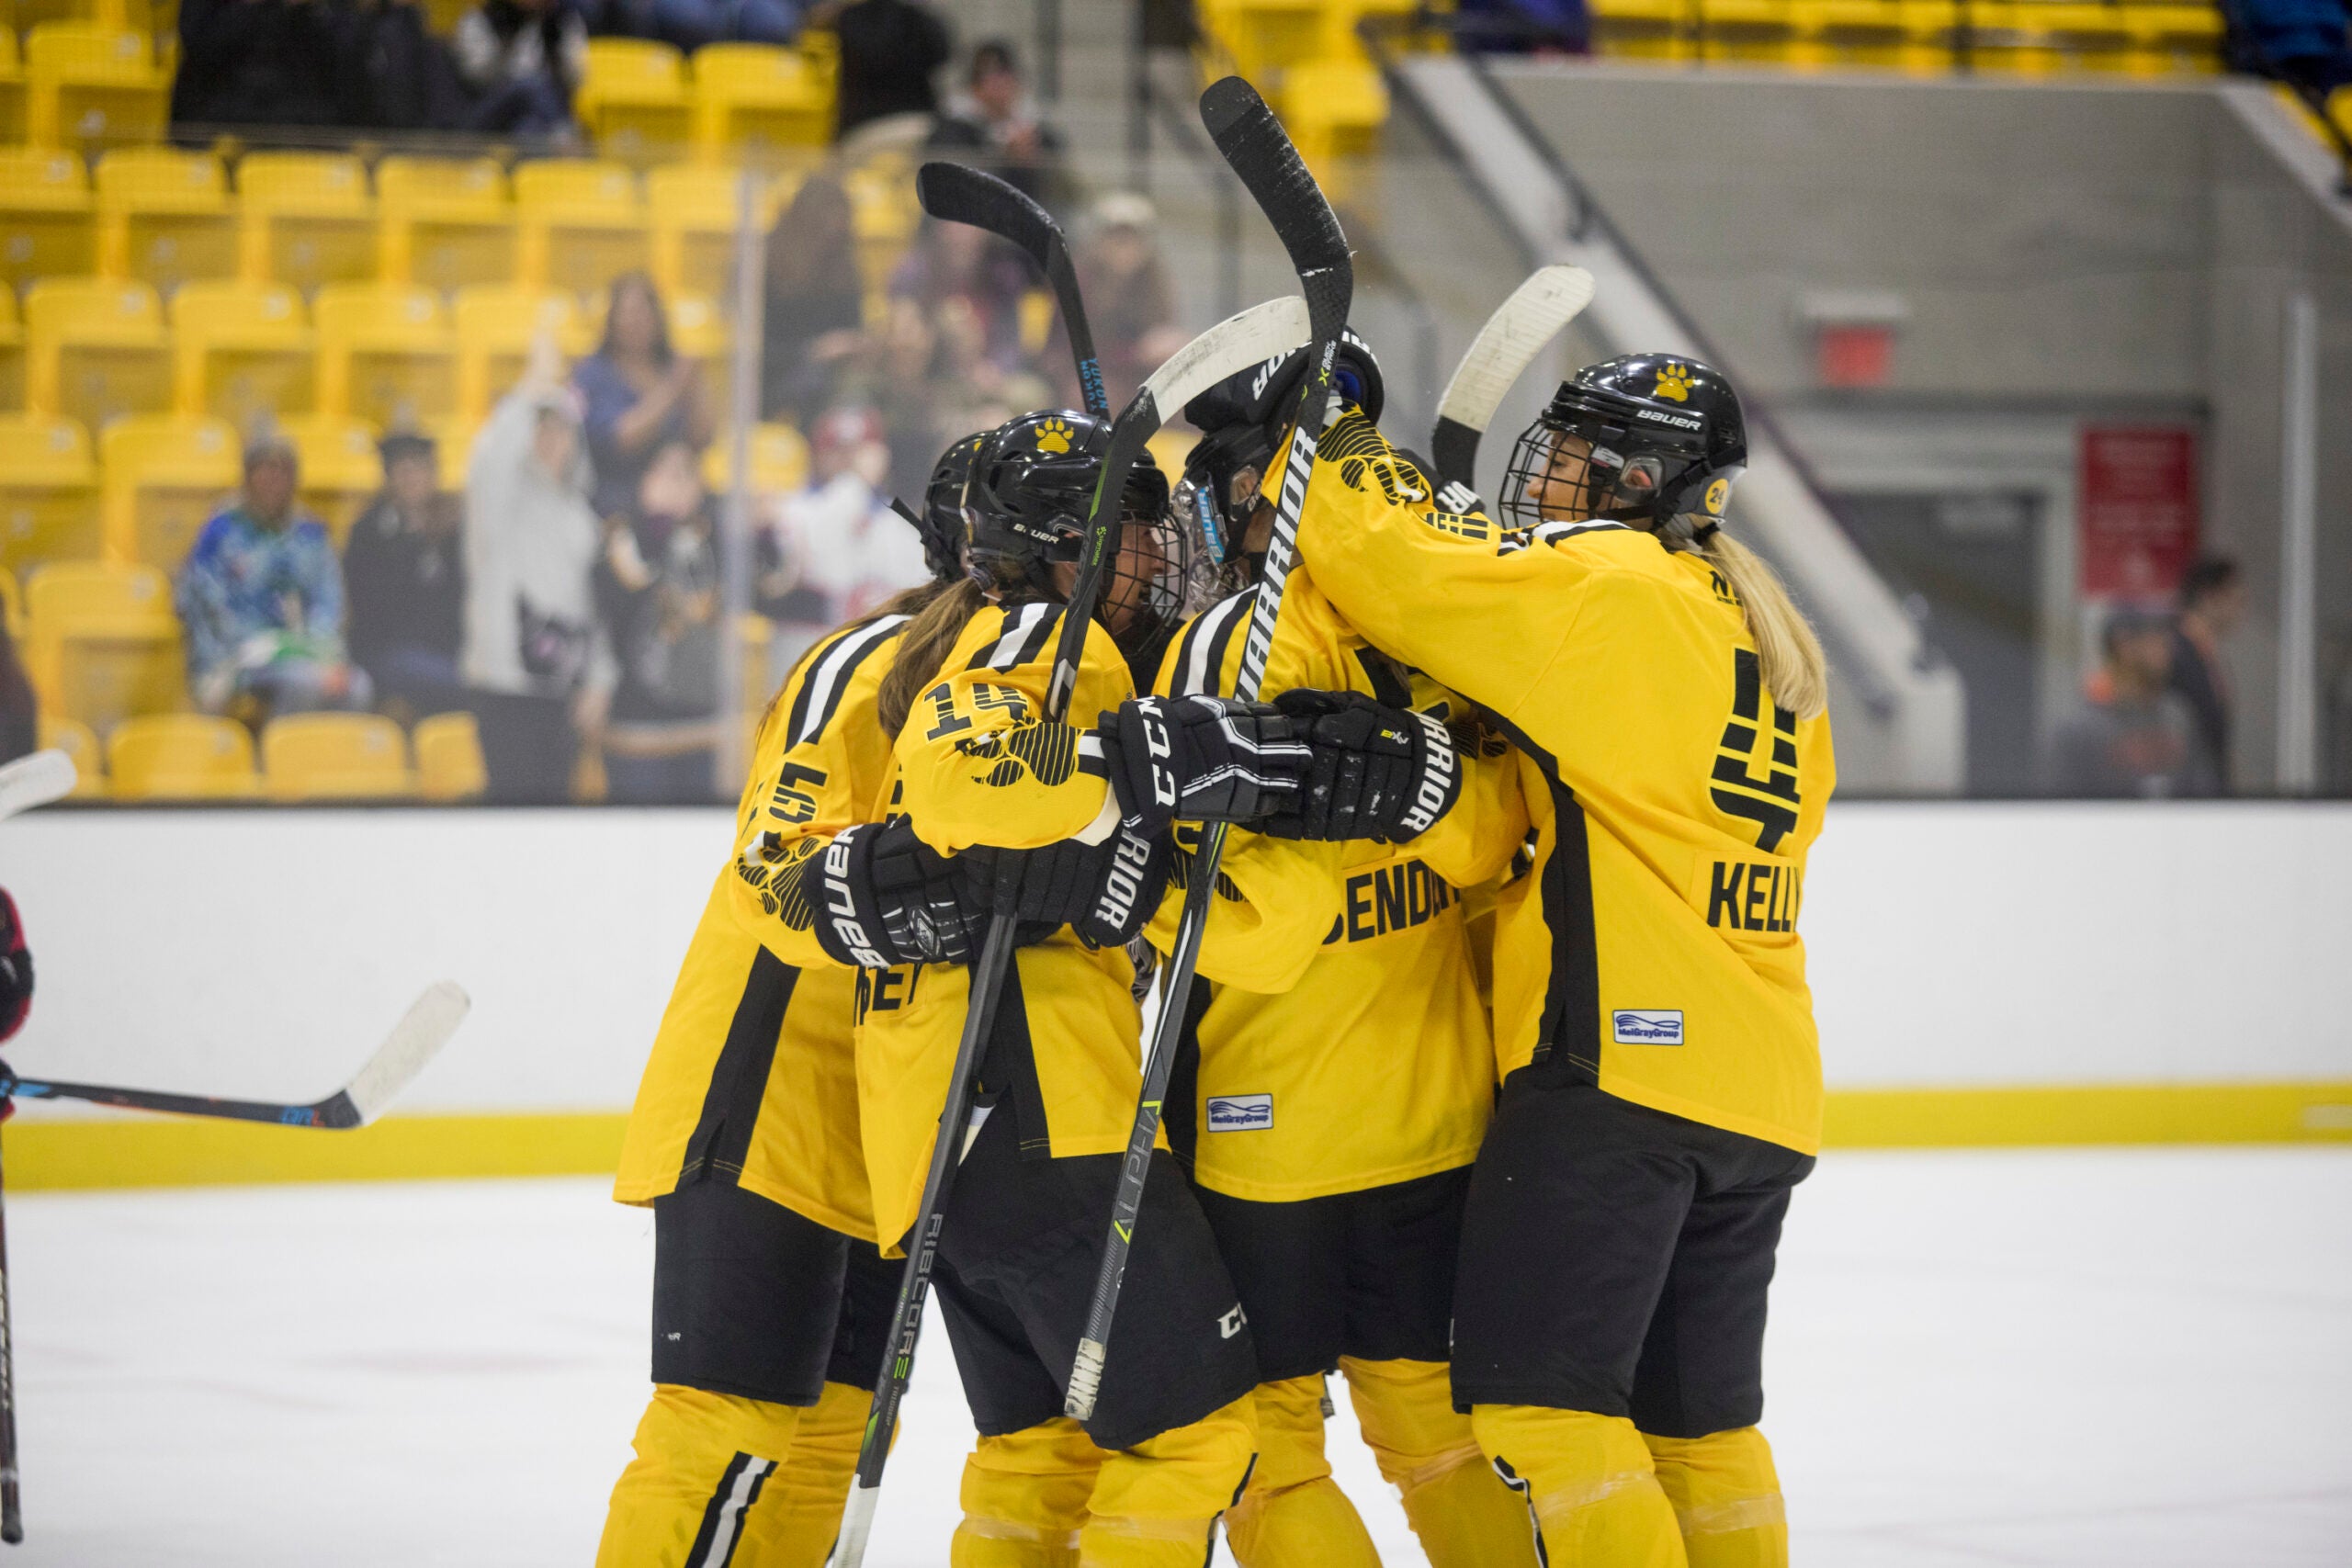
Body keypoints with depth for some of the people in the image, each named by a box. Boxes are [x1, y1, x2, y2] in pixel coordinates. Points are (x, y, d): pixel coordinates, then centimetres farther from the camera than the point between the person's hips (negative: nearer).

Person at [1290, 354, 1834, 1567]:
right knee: (1696, 1419, 14)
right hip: (1763, 1095, 9)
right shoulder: (1768, 645, 19)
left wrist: (1333, 446, 3)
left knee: (1537, 1389, -8)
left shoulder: (1603, 585, -9)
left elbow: (1394, 569, -13)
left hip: (1621, 1059, -9)